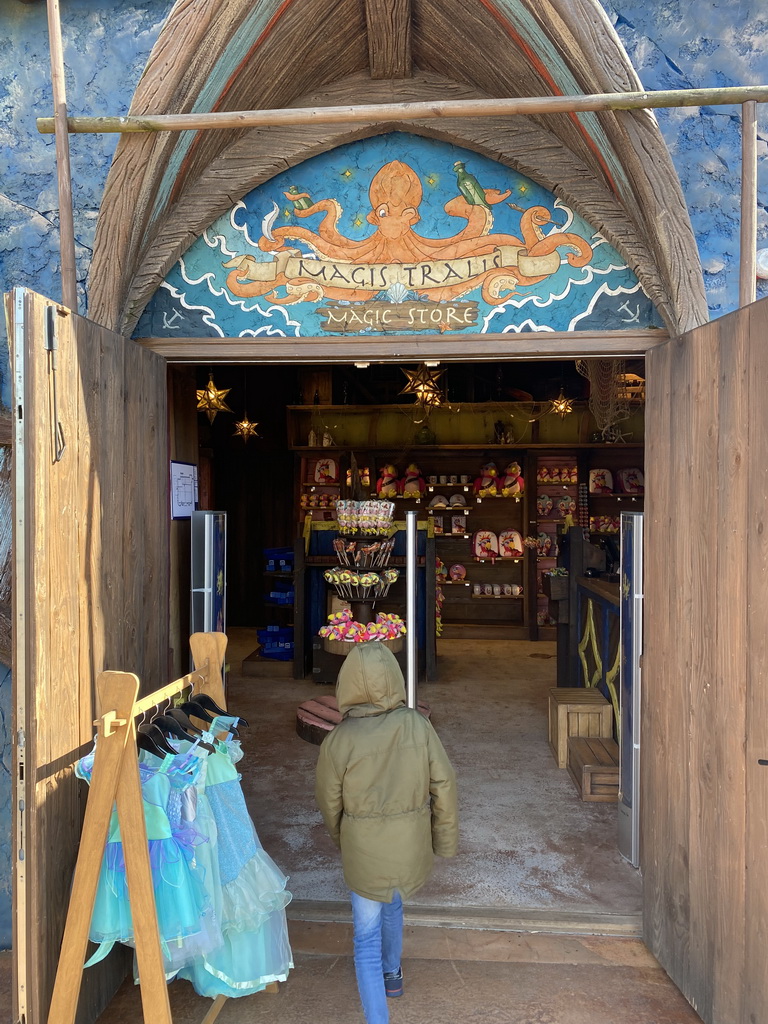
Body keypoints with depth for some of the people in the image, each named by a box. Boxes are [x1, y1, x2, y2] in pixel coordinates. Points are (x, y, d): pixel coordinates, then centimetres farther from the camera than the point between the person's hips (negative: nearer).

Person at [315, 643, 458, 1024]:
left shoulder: (338, 741, -22)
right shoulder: (418, 725, -19)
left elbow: (329, 803, -7)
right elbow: (444, 785, -9)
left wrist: (341, 840, 14)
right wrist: (445, 839, 6)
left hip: (363, 851, -3)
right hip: (411, 845, 3)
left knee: (367, 937, 15)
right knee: (393, 906, 32)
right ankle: (392, 973, 55)